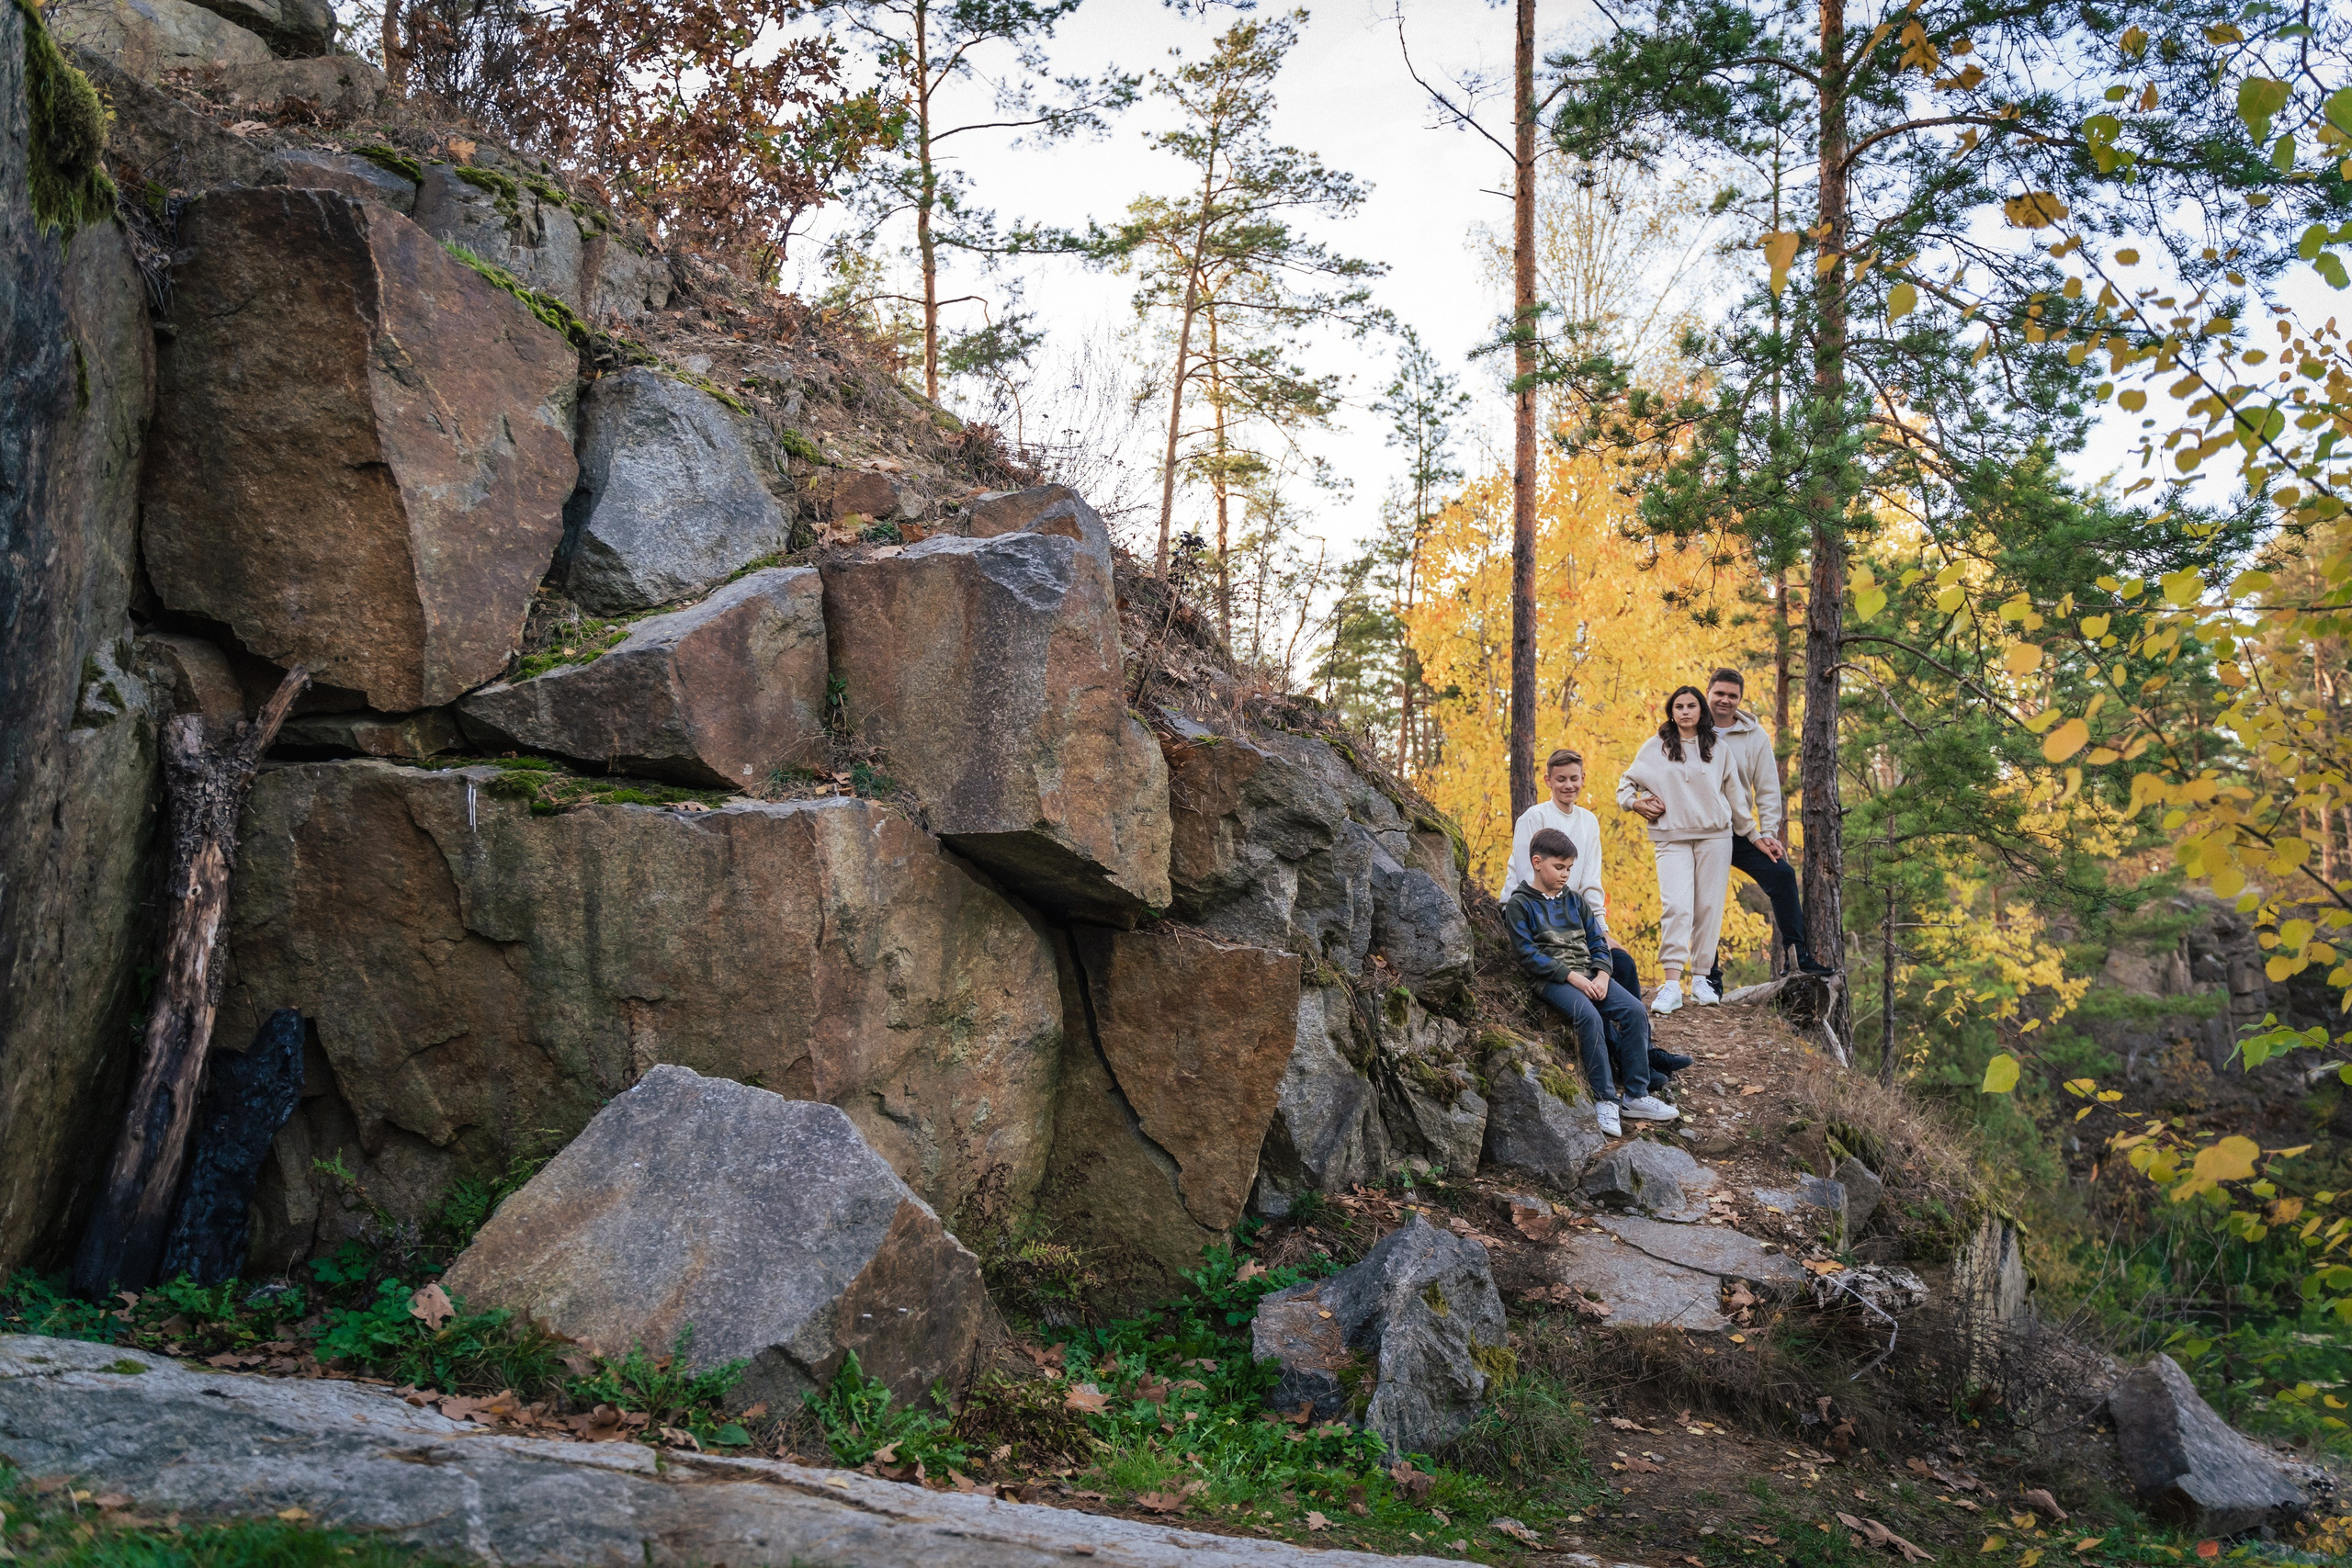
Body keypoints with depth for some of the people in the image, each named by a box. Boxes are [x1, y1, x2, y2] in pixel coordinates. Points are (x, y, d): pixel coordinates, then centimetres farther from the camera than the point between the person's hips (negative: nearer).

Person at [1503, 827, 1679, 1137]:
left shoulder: (1573, 901, 19)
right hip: (1551, 979, -6)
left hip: (1588, 974, 6)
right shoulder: (1520, 904, 0)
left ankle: (1635, 1096, -10)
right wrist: (1572, 976, -17)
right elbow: (1529, 954, -10)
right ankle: (1605, 1099, -24)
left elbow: (1596, 942, 15)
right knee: (1589, 1016, -33)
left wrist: (1601, 975, -6)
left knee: (1635, 1010, -16)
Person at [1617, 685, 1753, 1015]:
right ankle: (1671, 985, -20)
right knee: (1676, 906, -15)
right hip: (1672, 838, -2)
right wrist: (1635, 802, -2)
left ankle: (1701, 979, 10)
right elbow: (1627, 782, 17)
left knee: (1709, 907, 1)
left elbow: (1734, 795, 17)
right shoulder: (1655, 747, 7)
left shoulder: (1719, 749, 11)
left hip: (1715, 836, 2)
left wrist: (1752, 833, 19)